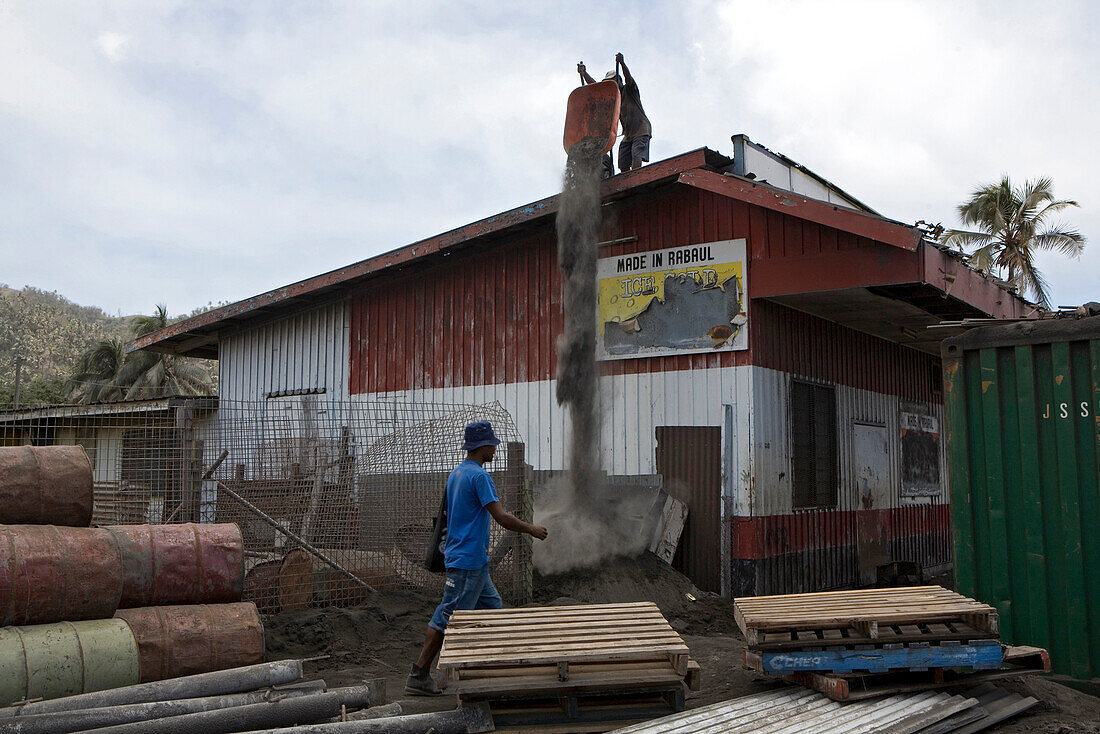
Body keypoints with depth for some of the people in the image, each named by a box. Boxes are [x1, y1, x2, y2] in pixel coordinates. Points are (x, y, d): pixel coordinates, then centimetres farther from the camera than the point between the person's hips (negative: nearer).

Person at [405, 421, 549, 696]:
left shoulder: (455, 473, 13)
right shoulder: (479, 475, -16)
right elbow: (501, 518, -20)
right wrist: (531, 529, -6)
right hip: (468, 560, -10)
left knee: (492, 606, 15)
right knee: (448, 617, -5)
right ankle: (419, 676, 0)